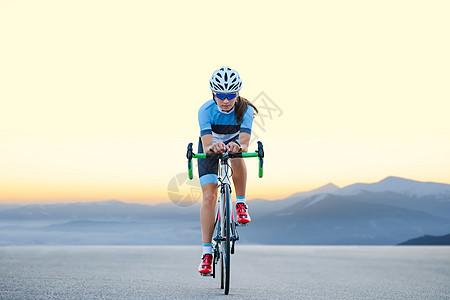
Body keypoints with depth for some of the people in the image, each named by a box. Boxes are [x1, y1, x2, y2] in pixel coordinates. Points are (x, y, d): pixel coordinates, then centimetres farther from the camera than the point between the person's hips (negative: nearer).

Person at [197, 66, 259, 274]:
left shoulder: (245, 110, -28)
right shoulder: (206, 111, -30)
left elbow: (244, 143, -38)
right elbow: (206, 145, -38)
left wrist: (238, 146, -62)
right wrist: (212, 147, -62)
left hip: (234, 144, 0)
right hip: (211, 149, 0)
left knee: (237, 160, -38)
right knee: (209, 197, -12)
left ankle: (241, 203, -15)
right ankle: (207, 251, -8)